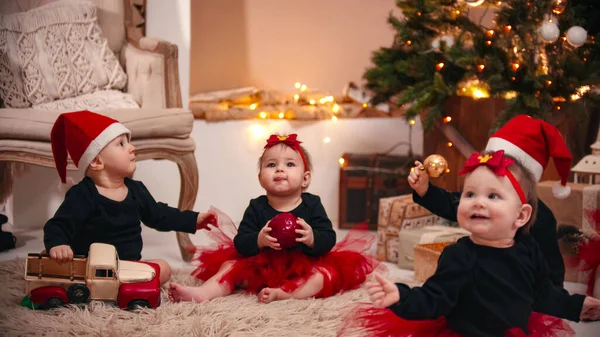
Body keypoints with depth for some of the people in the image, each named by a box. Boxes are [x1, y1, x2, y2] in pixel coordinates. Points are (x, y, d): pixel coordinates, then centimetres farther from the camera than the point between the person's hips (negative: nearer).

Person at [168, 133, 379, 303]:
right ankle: (203, 293, -32)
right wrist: (259, 240, -33)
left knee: (326, 274, -28)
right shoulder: (257, 208, -4)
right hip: (261, 268, 2)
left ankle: (281, 294, -42)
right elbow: (240, 244, -11)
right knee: (231, 265, -11)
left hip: (303, 269, -2)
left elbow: (328, 240, -12)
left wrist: (312, 238, -35)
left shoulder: (312, 205, -5)